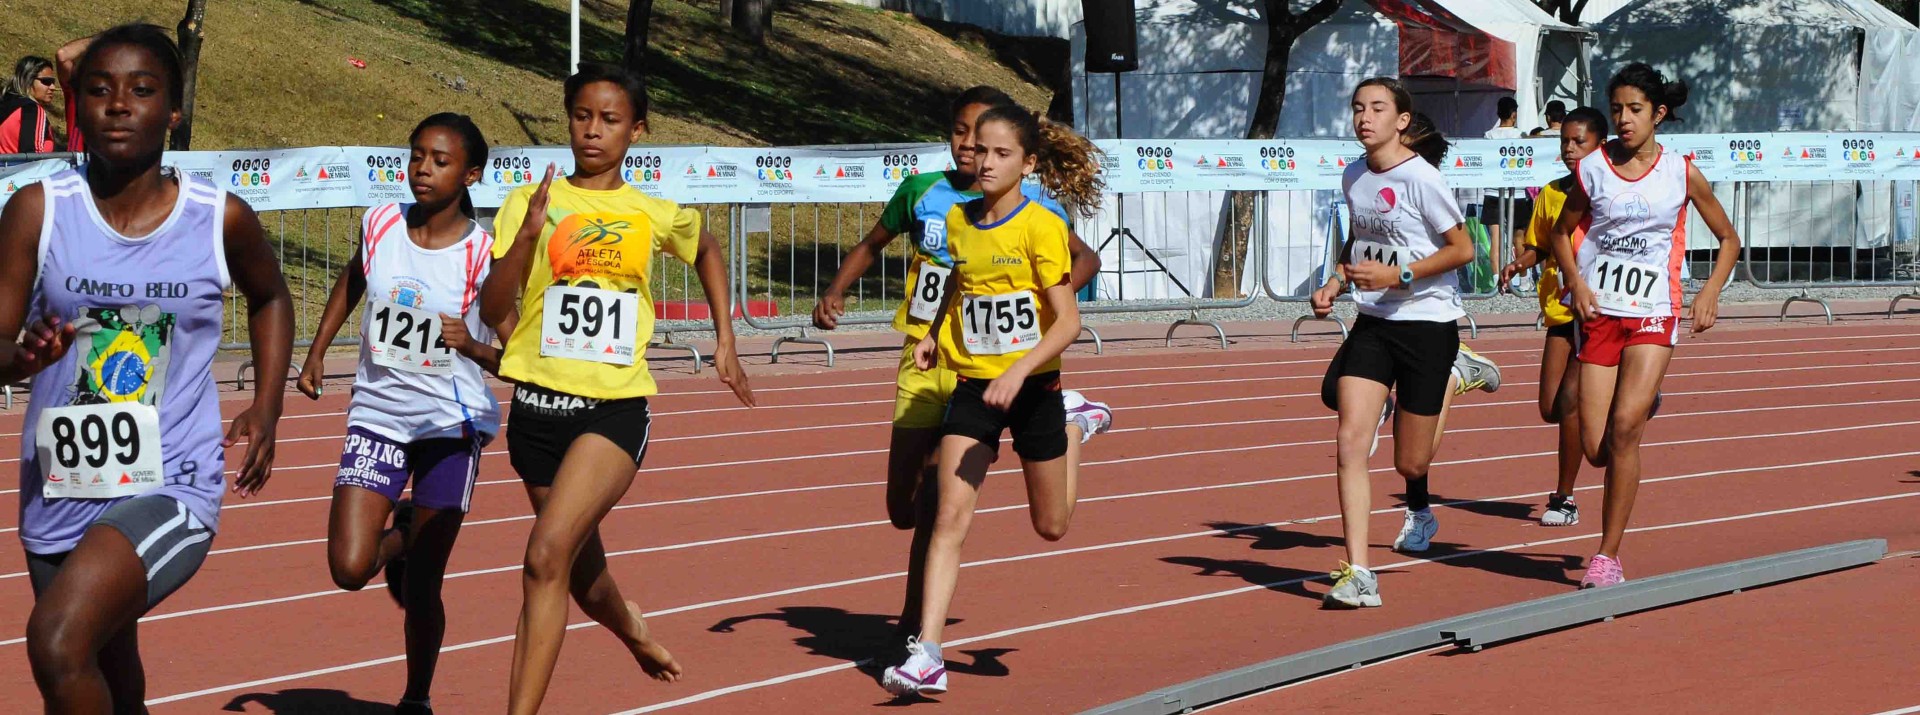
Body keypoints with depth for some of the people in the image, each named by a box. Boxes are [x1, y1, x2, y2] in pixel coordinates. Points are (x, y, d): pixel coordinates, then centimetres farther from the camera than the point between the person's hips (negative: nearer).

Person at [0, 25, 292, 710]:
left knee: (59, 644, -28)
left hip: (171, 490, -3)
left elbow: (270, 297, 18)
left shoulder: (220, 218, -4)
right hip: (58, 496, 3)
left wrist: (267, 407, 7)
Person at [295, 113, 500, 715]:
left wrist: (472, 347, -28)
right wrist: (317, 350, 18)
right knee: (350, 570, -11)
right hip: (377, 412, 3)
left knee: (421, 587, 0)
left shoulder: (483, 256, -12)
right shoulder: (380, 225, -3)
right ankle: (398, 540, 25)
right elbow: (352, 278, 21)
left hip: (450, 423, -3)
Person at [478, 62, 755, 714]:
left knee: (549, 555, -21)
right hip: (539, 406, 2)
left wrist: (724, 338, 22)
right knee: (582, 572, 16)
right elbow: (492, 311, -7)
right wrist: (529, 234, -21)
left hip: (615, 408, -2)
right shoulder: (531, 203, 1)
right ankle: (631, 629, 51)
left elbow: (708, 251, 29)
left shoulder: (656, 215, 6)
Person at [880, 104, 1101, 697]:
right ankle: (927, 655, -15)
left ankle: (1075, 431, 47)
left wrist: (1018, 371, -28)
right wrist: (934, 333, 6)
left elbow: (1067, 322, -16)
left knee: (1052, 527, 16)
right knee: (949, 517, -12)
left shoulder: (1041, 227, -14)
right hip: (972, 386, 3)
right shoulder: (958, 221, 2)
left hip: (1032, 387, -3)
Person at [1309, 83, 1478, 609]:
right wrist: (1337, 282, 6)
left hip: (1427, 324, -5)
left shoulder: (1420, 177, -14)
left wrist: (1398, 275, -19)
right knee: (1351, 442, -13)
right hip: (1372, 324, 5)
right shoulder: (1353, 177, 6)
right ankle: (1357, 573, -12)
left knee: (1411, 463, 7)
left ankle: (1454, 377, 39)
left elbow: (1462, 249, -10)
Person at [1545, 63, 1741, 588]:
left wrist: (1711, 290, -6)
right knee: (1596, 450, -4)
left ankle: (1608, 557, -12)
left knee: (1624, 427, -20)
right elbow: (1561, 232, 14)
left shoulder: (1682, 173, 0)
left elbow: (1728, 239, 11)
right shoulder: (1592, 169, 2)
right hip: (1599, 312, 2)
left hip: (1654, 313, -2)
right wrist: (1575, 281, -5)